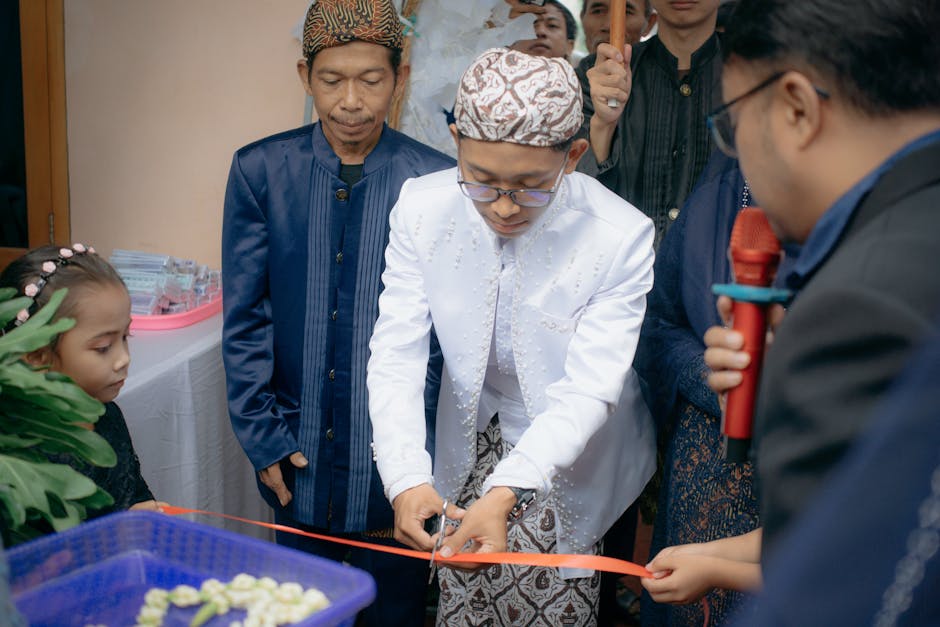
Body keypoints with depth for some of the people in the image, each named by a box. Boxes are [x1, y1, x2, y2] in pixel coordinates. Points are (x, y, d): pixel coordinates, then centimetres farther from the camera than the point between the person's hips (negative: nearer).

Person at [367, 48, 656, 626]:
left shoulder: (622, 237, -26)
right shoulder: (422, 208, -18)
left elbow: (587, 392, -27)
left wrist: (505, 494, -40)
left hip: (569, 455, -2)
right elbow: (396, 356, -18)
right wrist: (406, 480, -33)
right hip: (470, 447, 3)